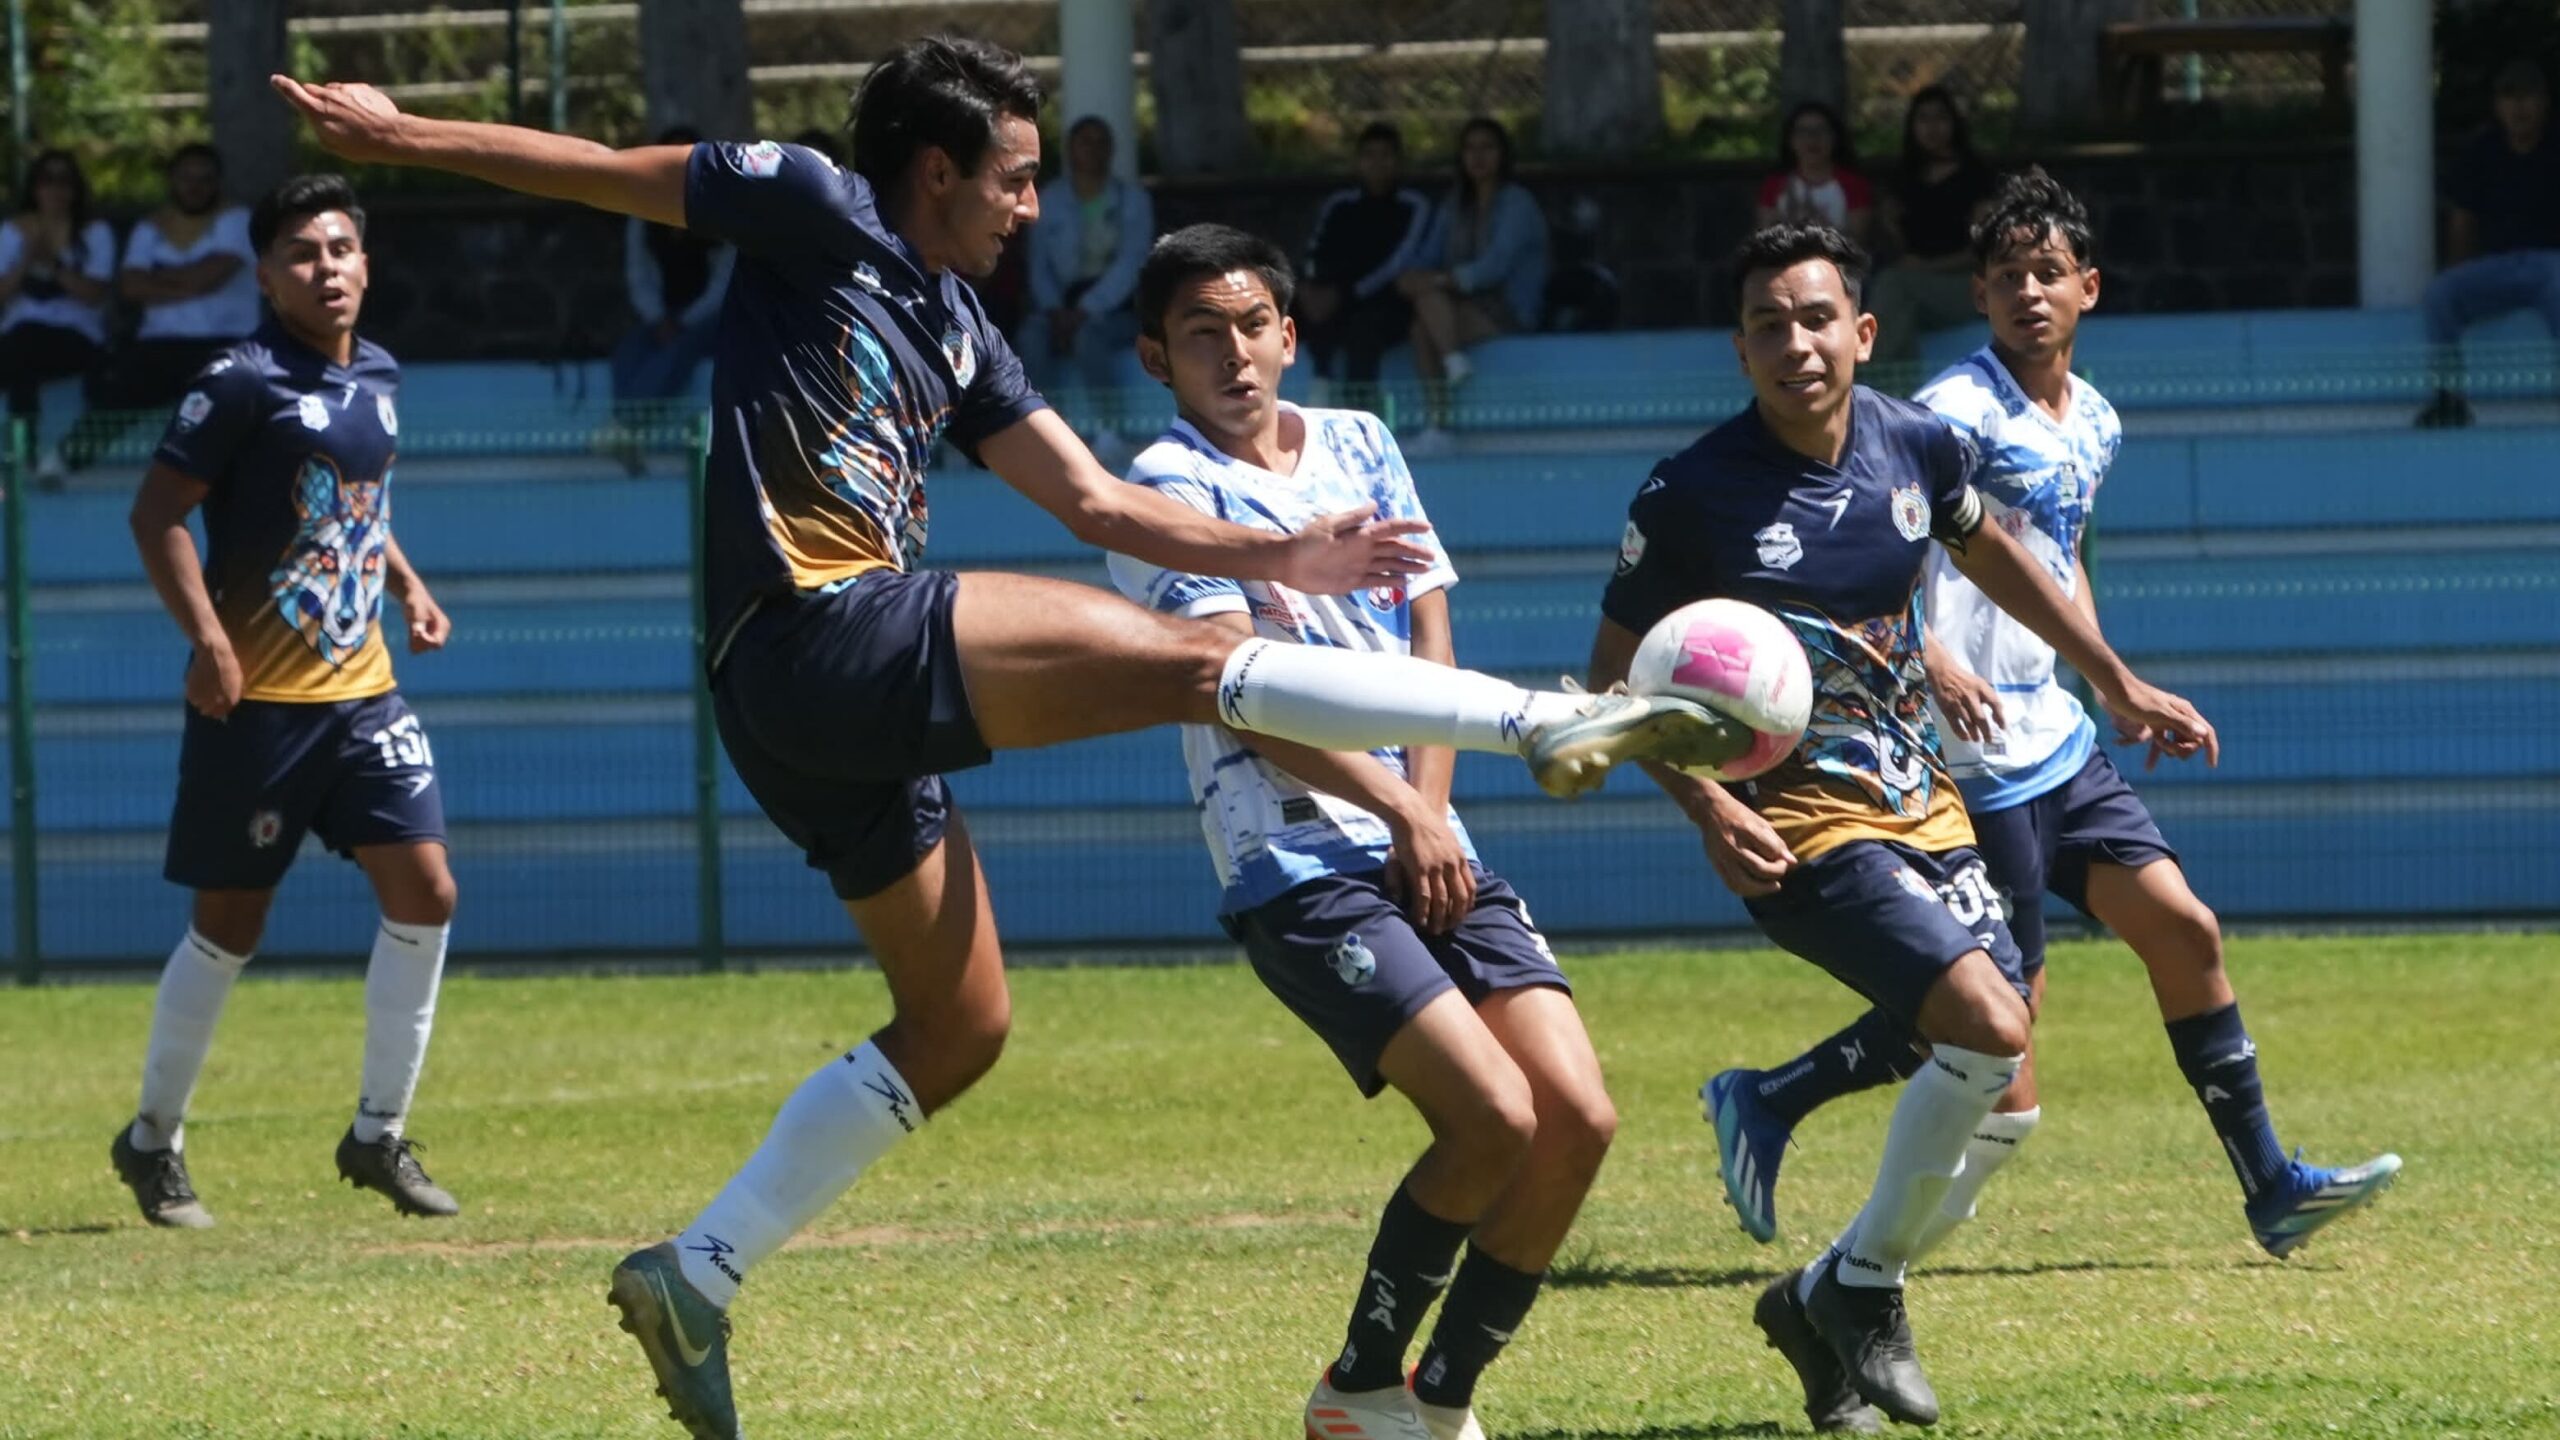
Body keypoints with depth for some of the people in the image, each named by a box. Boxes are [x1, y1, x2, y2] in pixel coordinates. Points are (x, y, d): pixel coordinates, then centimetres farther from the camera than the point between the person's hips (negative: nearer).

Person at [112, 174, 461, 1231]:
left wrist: (407, 586, 13)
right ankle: (154, 1138, 18)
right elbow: (158, 512, -14)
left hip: (361, 689, 6)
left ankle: (379, 1133, 7)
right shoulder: (244, 384, -12)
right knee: (231, 924, 1)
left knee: (424, 892, -4)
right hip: (256, 699, -6)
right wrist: (206, 638, -22)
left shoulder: (378, 378, 10)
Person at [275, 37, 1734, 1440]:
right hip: (819, 629, -10)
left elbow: (1095, 500, 21)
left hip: (843, 713, 10)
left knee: (958, 1024, 14)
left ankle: (700, 1275, 14)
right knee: (1185, 656, -15)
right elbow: (611, 170, 5)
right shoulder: (820, 213, 2)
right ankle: (1553, 722, -21)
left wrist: (1283, 554, 10)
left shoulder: (955, 330, 23)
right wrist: (405, 135, 4)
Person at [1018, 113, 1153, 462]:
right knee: (1032, 336, -32)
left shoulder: (1131, 199, 4)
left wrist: (1084, 311, -18)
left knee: (1088, 336, -38)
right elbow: (1039, 263, 9)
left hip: (1117, 306, -2)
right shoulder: (1050, 199, 13)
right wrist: (1054, 311, -10)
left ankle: (1109, 432, -32)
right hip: (1065, 304, 2)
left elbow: (1129, 264, -7)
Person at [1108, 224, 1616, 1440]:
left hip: (1432, 852, 6)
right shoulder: (1169, 488, -4)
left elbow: (1430, 638, 14)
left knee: (1578, 1117, -8)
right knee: (1495, 1116, -20)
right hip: (1300, 871, -6)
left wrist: (1429, 811, -1)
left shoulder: (1358, 447, 15)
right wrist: (1398, 812, -14)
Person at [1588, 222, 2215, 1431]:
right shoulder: (1688, 499, -16)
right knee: (1989, 1026, -24)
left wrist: (2117, 683, 26)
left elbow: (1987, 554, 22)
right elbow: (1615, 676, -6)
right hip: (1796, 825, -7)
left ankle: (1825, 1307, 19)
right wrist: (1708, 809, -19)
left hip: (1920, 801, 7)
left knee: (1998, 1086, 2)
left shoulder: (1916, 447, 0)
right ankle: (1861, 1281, -5)